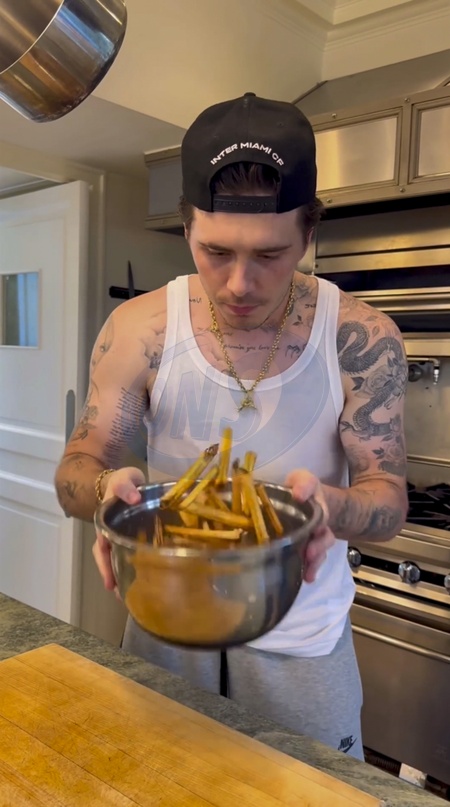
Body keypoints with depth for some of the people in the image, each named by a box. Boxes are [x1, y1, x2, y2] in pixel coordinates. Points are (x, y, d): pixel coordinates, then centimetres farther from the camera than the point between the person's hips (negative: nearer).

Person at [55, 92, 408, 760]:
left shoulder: (361, 338, -15)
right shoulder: (139, 328, -13)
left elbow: (389, 500, -12)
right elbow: (77, 467, -8)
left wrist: (330, 505, -36)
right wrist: (107, 488, -33)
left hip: (301, 636, 0)